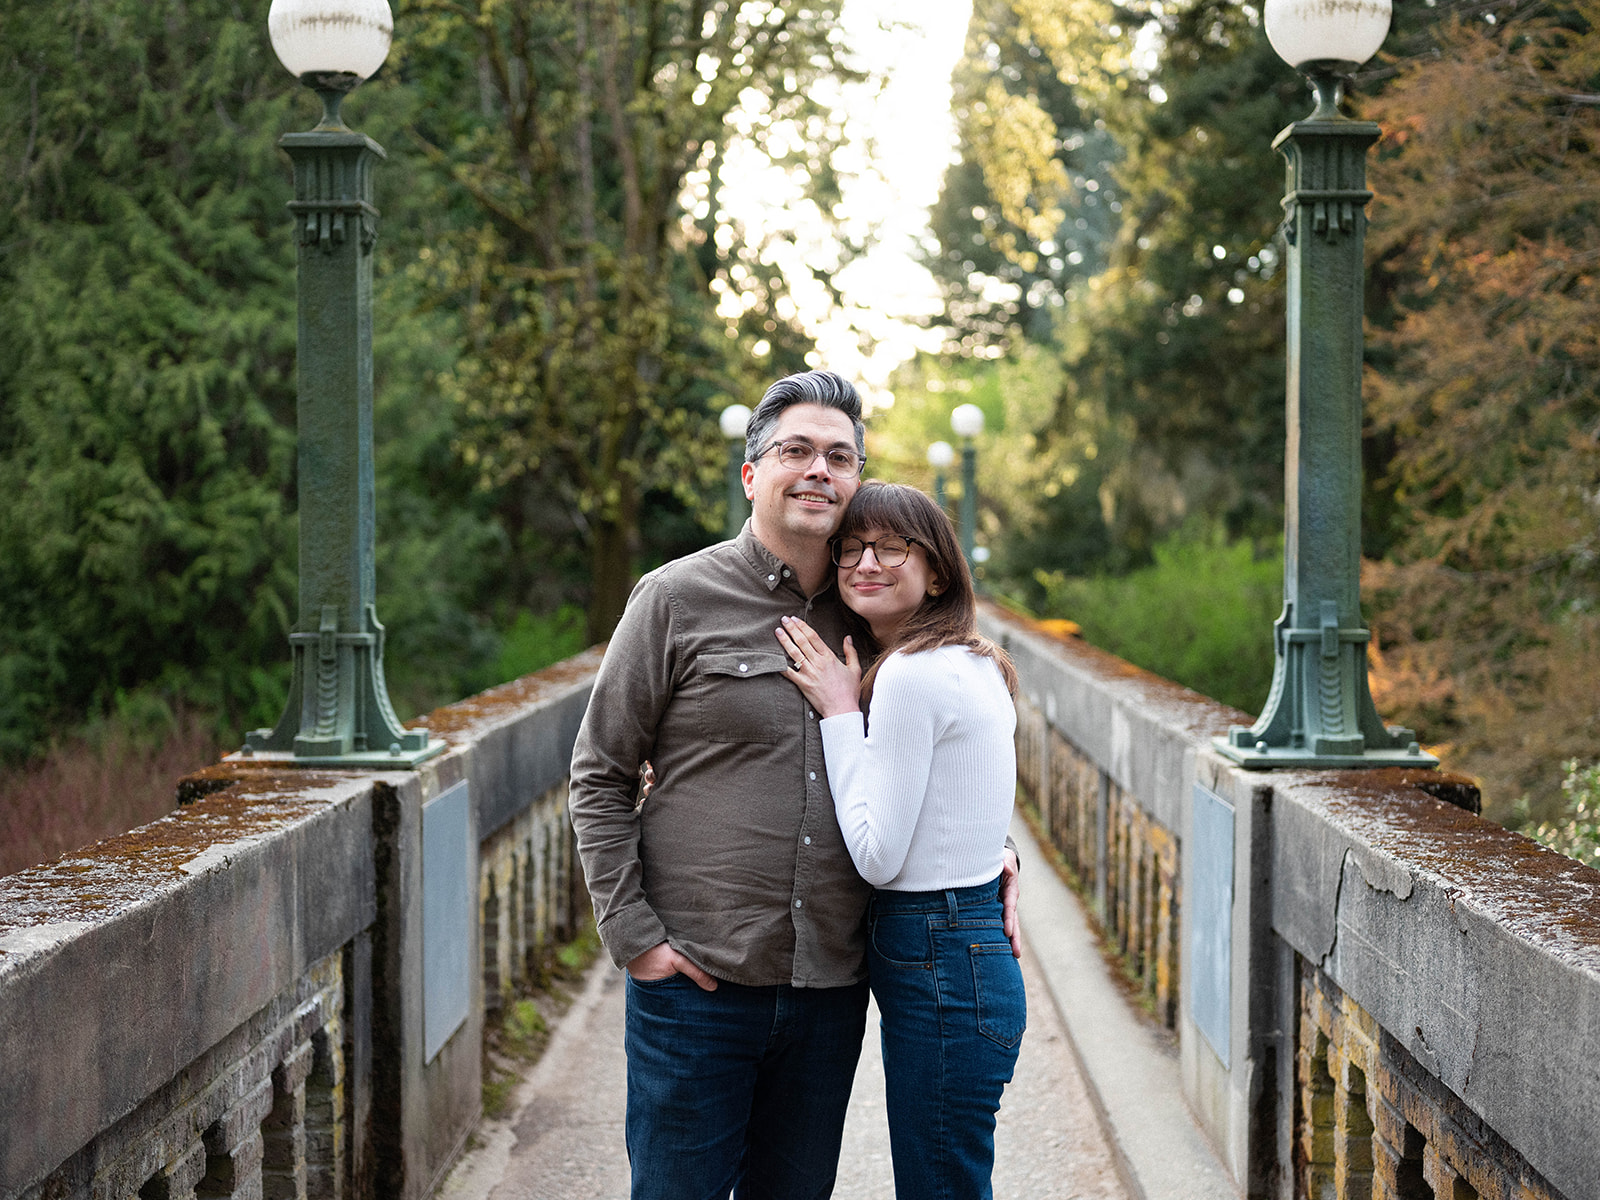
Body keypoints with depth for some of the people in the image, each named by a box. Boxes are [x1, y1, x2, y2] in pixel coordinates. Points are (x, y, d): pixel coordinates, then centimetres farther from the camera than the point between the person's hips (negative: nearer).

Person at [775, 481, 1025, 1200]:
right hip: (972, 952, 10)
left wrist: (840, 713, -11)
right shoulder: (971, 663, 12)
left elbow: (877, 855, -16)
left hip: (937, 971, -10)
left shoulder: (911, 676, -17)